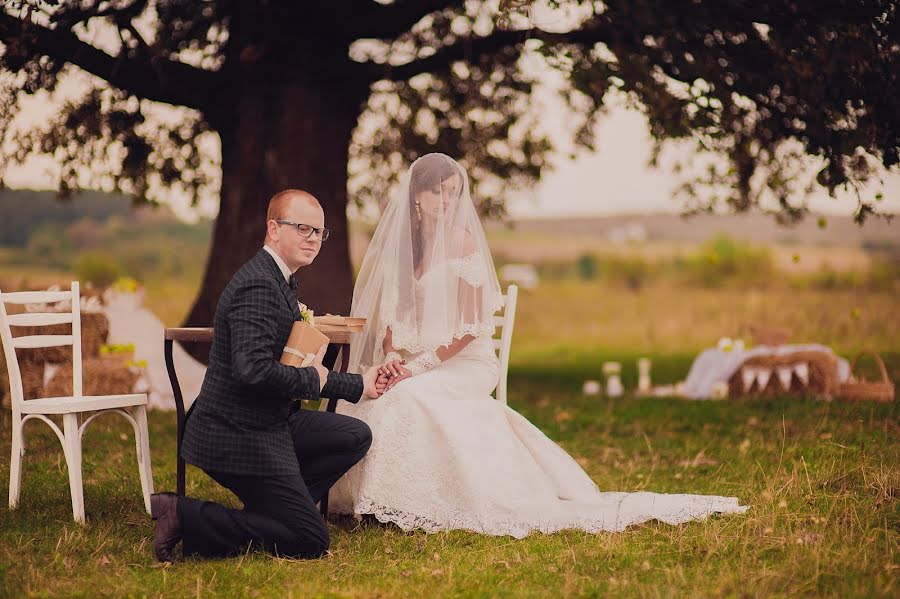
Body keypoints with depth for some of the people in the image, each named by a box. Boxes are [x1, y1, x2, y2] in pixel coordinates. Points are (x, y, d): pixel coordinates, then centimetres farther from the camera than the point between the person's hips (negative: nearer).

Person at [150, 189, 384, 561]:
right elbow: (253, 369, -32)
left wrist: (359, 385, 20)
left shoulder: (280, 281, 14)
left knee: (355, 437, 12)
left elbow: (284, 369, 20)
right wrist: (311, 378, -16)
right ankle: (185, 517, -7)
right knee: (311, 542, -7)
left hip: (267, 423, 10)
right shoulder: (258, 286, -20)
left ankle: (273, 511, 8)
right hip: (238, 437, -10)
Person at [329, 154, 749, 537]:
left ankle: (412, 504, -21)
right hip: (413, 362, 6)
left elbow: (470, 327, -12)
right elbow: (388, 309, 9)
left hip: (465, 363, -6)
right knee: (363, 395, -22)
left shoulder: (461, 241, -9)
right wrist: (391, 357, -11)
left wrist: (418, 366, -19)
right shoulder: (400, 240, 9)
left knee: (409, 397, -34)